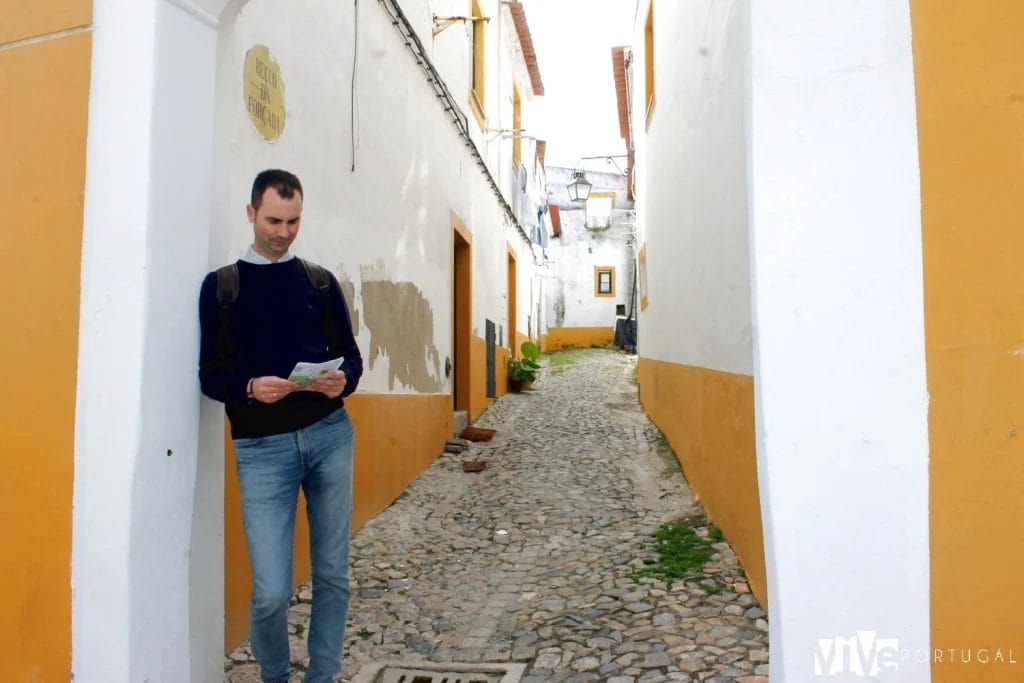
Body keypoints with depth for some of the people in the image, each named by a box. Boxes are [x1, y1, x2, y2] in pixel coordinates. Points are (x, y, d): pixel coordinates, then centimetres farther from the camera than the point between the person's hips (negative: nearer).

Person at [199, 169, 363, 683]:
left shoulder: (321, 282, 10)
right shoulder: (221, 284, 5)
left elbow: (351, 355, 9)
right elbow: (211, 374, 1)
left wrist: (342, 381, -13)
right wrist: (250, 388, -20)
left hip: (330, 435, 2)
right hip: (262, 447, -2)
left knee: (333, 574, 9)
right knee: (271, 591, -3)